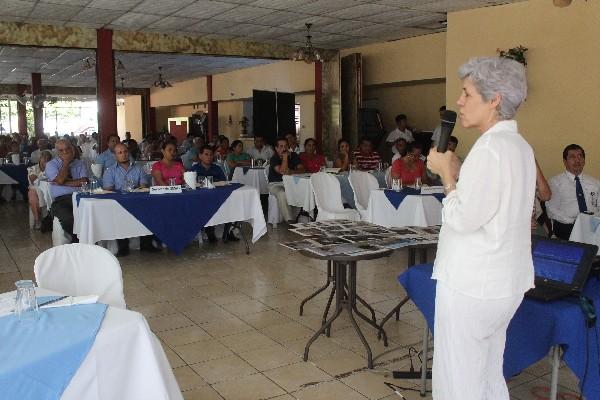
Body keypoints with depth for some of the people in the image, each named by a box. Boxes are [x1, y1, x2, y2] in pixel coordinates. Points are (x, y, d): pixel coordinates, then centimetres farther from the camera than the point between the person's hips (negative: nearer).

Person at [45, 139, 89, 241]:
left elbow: (84, 182, 2)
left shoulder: (80, 163, 18)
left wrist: (64, 182, -4)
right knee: (68, 219, -36)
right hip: (60, 200, -1)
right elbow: (60, 180, -6)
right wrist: (66, 162, 2)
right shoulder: (51, 164, 13)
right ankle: (77, 240, -11)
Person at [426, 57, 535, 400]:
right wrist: (457, 170, 8)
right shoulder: (520, 146, 11)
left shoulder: (491, 147, -19)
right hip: (503, 283, 10)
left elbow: (463, 218, -21)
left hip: (470, 284, -10)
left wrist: (446, 172, -8)